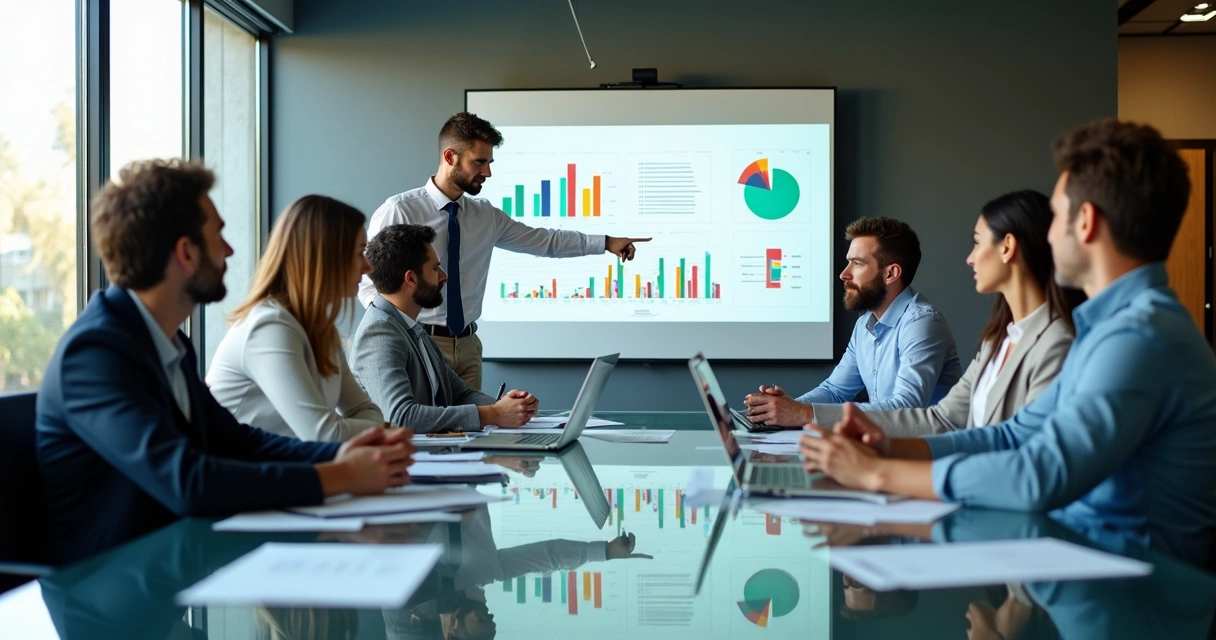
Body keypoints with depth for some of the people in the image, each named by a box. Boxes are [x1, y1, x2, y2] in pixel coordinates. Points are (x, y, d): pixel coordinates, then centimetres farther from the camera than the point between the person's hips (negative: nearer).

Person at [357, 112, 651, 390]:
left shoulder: (486, 216, 6)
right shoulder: (399, 211, -9)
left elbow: (545, 241, 17)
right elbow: (370, 283, -7)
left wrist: (606, 243, 15)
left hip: (467, 345, 5)